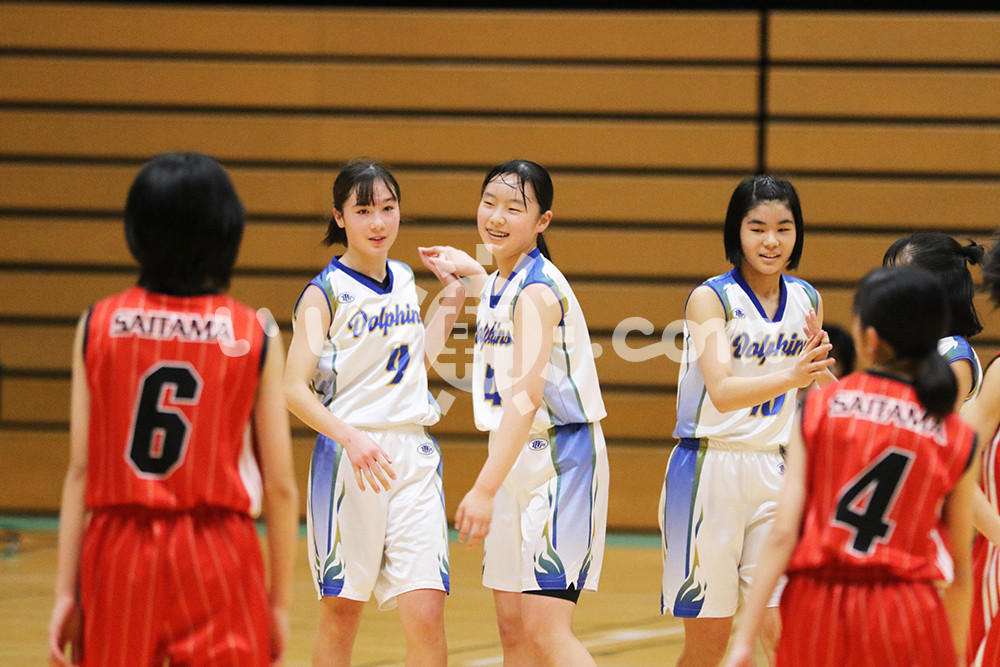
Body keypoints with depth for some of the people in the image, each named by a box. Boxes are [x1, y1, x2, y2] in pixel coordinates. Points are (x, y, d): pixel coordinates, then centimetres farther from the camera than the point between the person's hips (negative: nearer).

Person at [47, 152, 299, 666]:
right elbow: (280, 486, -3)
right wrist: (279, 601, 6)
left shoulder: (96, 326, 0)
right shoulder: (256, 336, -4)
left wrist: (65, 591, 2)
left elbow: (79, 472, -1)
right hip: (217, 556, -2)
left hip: (117, 552, 2)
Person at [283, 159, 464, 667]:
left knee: (427, 617, -7)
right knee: (341, 615, 4)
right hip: (346, 460, -4)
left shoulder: (404, 280, 12)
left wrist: (452, 301, 21)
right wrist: (351, 437, -28)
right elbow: (294, 388, -14)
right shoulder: (325, 293, -6)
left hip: (414, 459, 4)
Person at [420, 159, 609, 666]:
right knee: (512, 626, 10)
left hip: (559, 460, -9)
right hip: (518, 459, 9)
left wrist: (485, 488, -32)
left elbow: (528, 394, -26)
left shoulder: (539, 289, -17)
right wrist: (469, 275, 33)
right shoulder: (501, 283, 11)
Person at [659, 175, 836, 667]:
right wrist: (790, 375, -40)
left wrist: (819, 366, -4)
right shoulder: (710, 298, -9)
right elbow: (722, 392, -25)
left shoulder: (806, 300, 6)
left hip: (775, 473, 4)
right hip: (708, 466, -4)